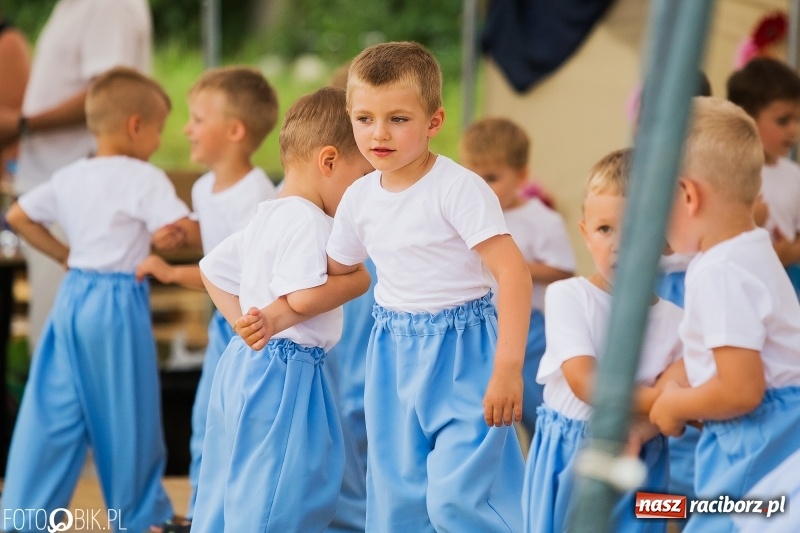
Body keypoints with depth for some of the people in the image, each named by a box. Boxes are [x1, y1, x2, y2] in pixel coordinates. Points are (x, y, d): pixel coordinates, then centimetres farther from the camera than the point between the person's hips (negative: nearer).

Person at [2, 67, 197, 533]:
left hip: (74, 297, 6)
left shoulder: (69, 177, 10)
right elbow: (183, 232, -22)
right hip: (119, 302, -6)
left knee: (54, 407, 9)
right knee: (128, 413, 6)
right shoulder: (145, 179, -11)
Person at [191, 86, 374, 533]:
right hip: (285, 374, -10)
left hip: (246, 361, 10)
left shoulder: (268, 217, 16)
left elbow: (212, 268, 24)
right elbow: (302, 298, -26)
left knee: (230, 491, 14)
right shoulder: (308, 220, -15)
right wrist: (358, 281, -11)